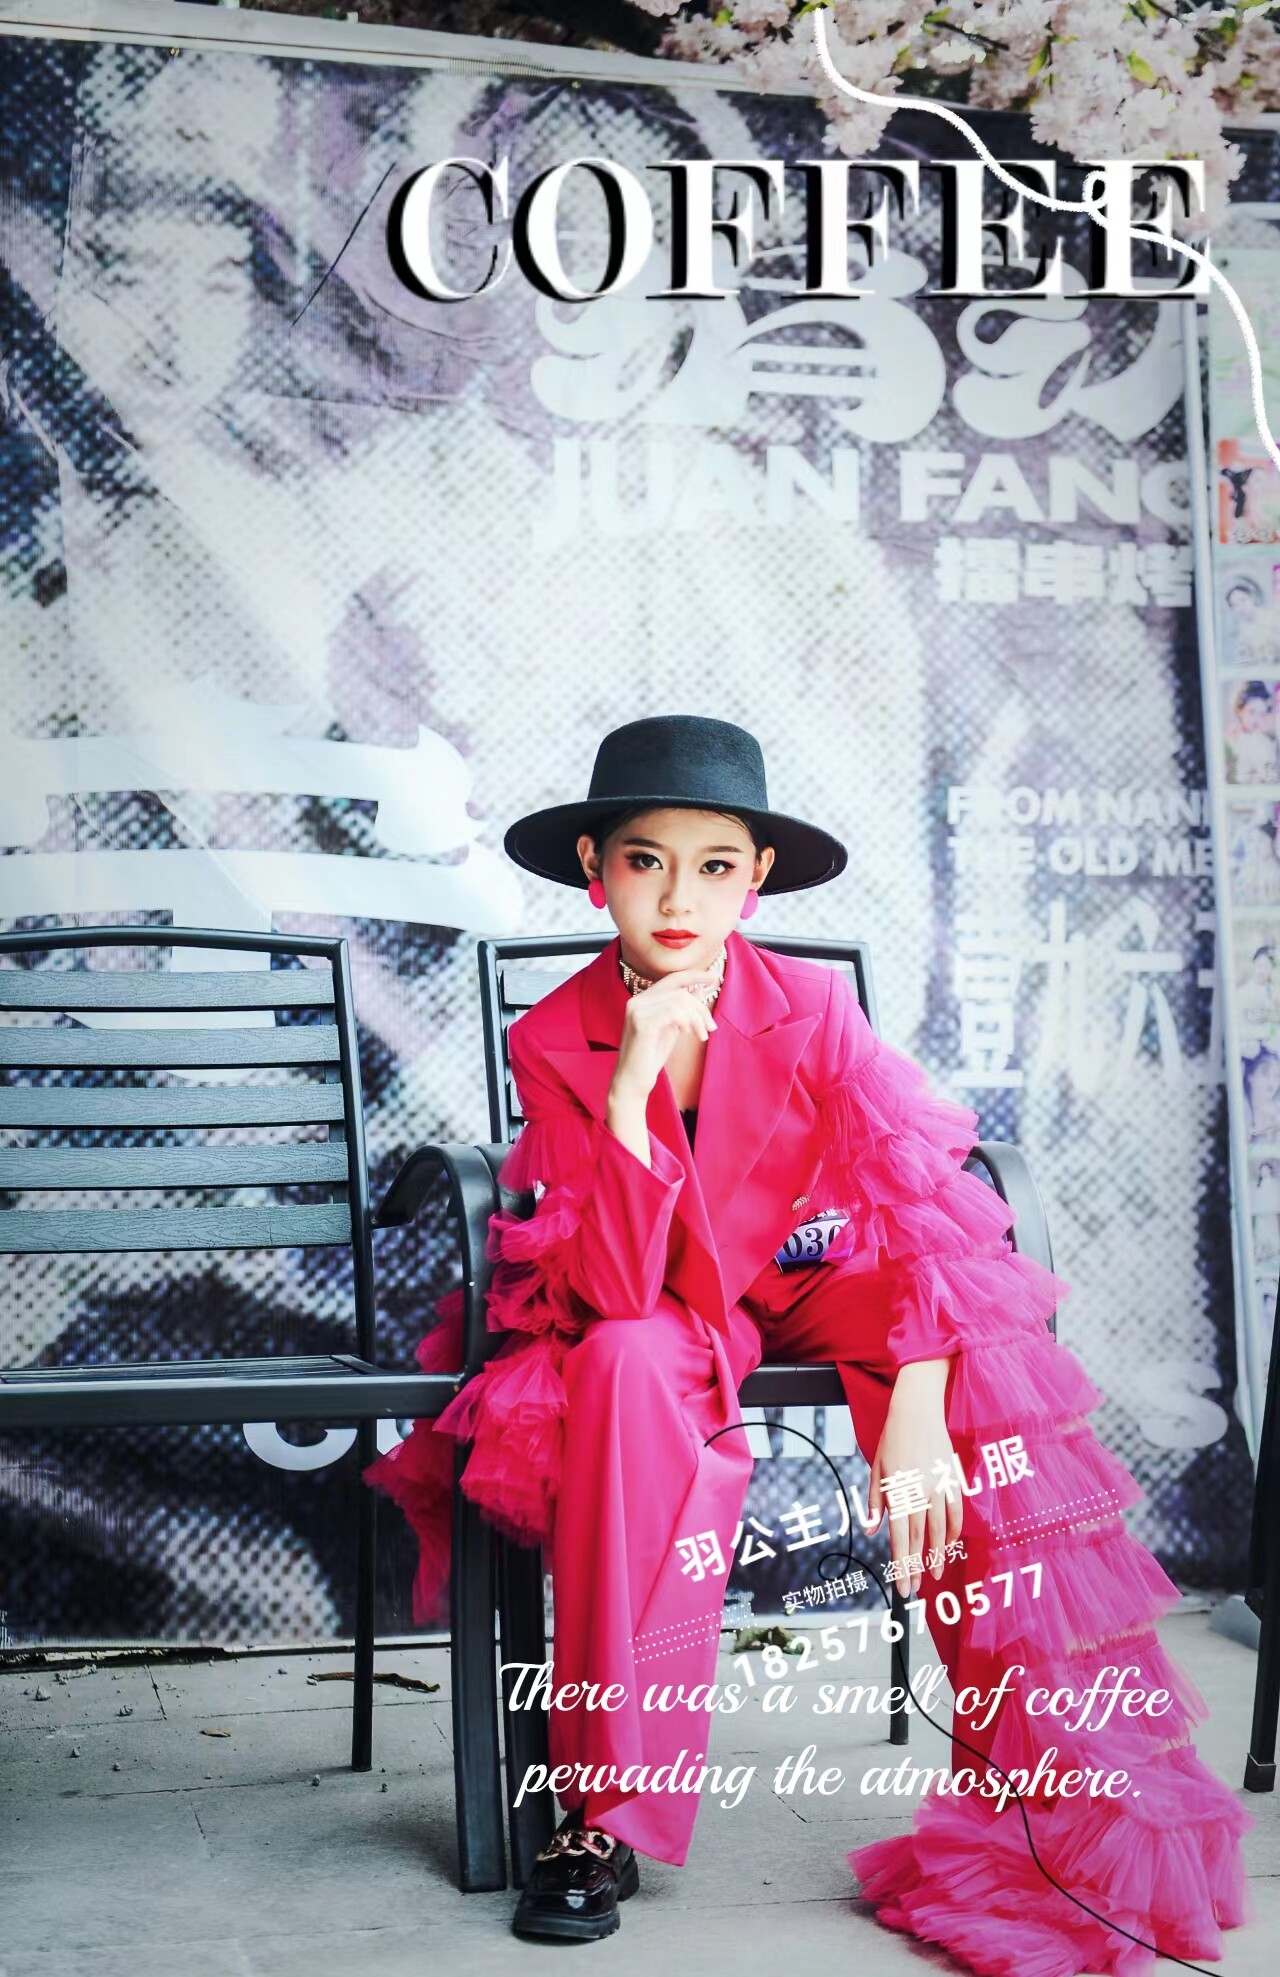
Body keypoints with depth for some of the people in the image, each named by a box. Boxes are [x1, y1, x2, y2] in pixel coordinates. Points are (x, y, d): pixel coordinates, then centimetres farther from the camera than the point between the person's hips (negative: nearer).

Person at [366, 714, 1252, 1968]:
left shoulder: (810, 1004, -18)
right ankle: (605, 1818, -28)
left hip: (810, 1286, 1)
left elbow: (924, 1204, -25)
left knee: (992, 1371, -29)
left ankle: (1059, 1783, -20)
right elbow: (615, 1293, -26)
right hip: (658, 1313, -1)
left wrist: (916, 1410, -40)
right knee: (625, 1368, -36)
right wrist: (632, 1081, -38)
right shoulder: (554, 1042, -18)